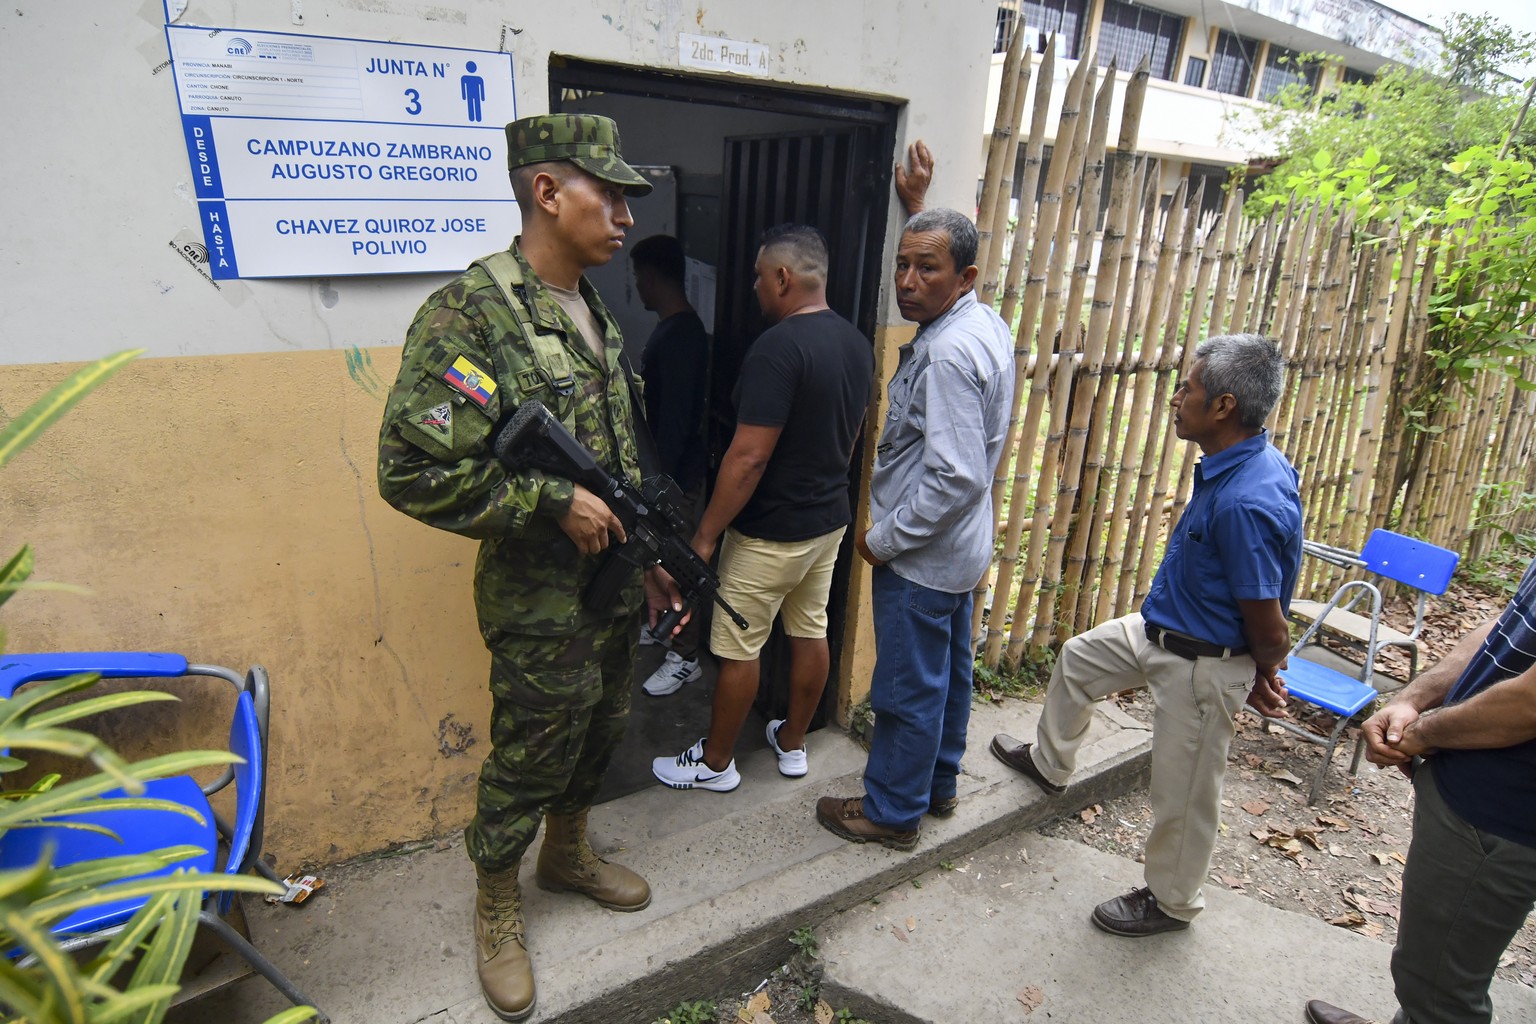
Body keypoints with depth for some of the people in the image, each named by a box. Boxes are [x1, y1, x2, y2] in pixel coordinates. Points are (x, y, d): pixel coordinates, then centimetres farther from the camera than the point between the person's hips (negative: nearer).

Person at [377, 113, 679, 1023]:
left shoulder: (597, 314, 7)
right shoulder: (470, 313, -20)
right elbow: (413, 472, -25)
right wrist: (555, 504, -22)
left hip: (614, 586, 8)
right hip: (540, 603, -7)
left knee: (600, 734, 23)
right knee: (529, 760, 10)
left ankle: (568, 854, 49)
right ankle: (497, 904, 37)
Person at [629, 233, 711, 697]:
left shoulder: (680, 335, -23)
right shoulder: (673, 327, 9)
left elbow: (675, 417, -26)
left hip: (677, 471, -10)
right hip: (664, 465, 10)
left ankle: (686, 657, 14)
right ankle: (664, 624, 41)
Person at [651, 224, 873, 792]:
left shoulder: (778, 346, -23)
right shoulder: (857, 342, 4)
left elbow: (748, 457, -26)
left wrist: (705, 536, -18)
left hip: (769, 532, -8)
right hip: (830, 520, 9)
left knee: (737, 649, 7)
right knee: (810, 632, 19)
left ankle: (716, 762, 25)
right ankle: (792, 743, 37)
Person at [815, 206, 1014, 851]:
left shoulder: (949, 351, -26)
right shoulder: (988, 325, 4)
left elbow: (956, 476, -30)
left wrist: (885, 537, -16)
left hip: (919, 554, -10)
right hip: (961, 545, 10)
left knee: (909, 688, 6)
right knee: (948, 671, 22)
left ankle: (892, 811, 24)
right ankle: (938, 784, 40)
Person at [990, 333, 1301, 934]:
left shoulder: (1247, 503, -34)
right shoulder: (1239, 465, -3)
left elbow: (1268, 627, -26)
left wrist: (1260, 676, -4)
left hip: (1204, 664, -10)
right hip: (1161, 626, 10)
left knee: (1183, 793, 9)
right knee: (1077, 658, 24)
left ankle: (1171, 902, 35)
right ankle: (1050, 763, 48)